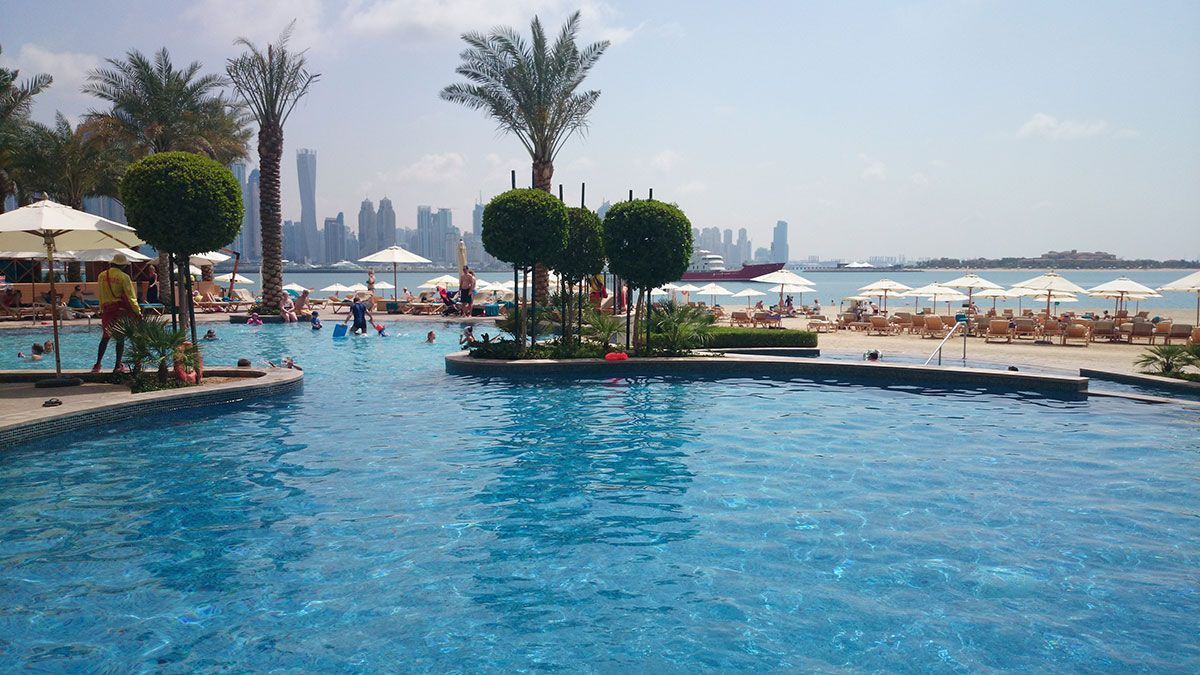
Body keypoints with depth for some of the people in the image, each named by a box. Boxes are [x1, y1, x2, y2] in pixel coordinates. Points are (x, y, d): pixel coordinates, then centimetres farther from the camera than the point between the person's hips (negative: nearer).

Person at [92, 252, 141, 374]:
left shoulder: (101, 276, 5)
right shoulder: (124, 277, -10)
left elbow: (99, 295, 12)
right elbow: (130, 297, -10)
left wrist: (102, 310, 20)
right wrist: (138, 312, -6)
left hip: (107, 310, 5)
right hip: (121, 310, -5)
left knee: (105, 337, 13)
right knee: (120, 338, 1)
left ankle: (97, 365, 12)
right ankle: (118, 366, 3)